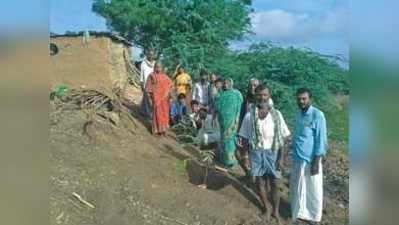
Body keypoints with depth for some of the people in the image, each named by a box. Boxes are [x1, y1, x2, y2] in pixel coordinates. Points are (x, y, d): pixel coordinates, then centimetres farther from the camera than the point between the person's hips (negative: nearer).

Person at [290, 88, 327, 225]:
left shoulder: (317, 115, -16)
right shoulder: (299, 114, 5)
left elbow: (321, 141, -16)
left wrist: (316, 162, -17)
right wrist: (294, 154, 15)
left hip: (310, 159, -7)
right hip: (297, 158, 7)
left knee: (312, 190, 9)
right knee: (297, 187, 19)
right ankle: (299, 212, 38)